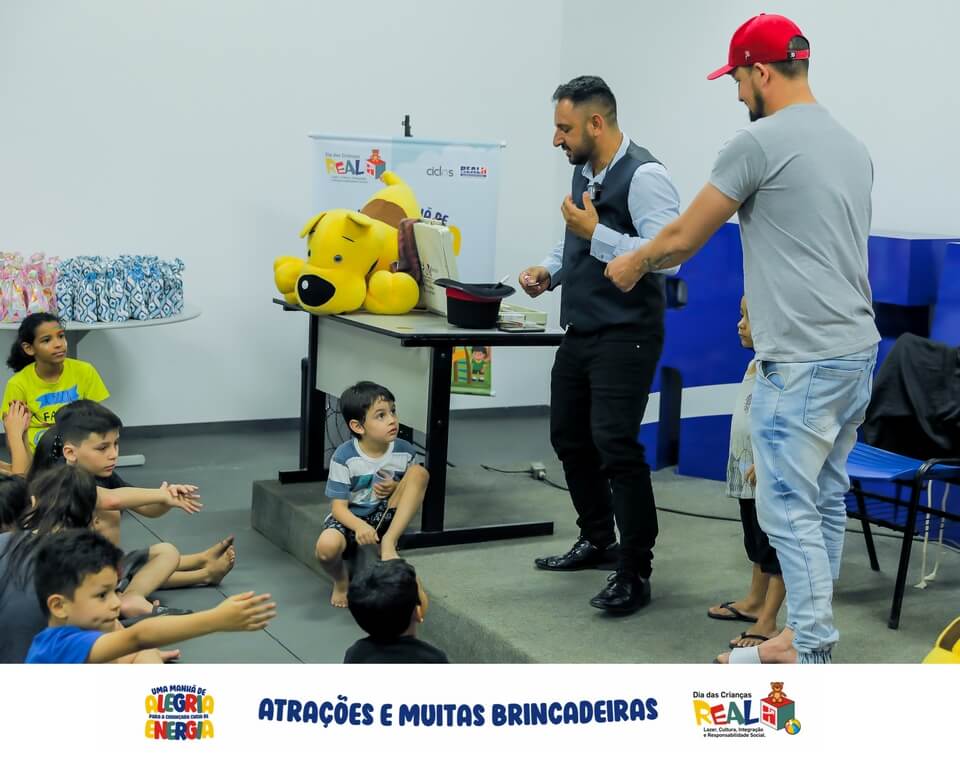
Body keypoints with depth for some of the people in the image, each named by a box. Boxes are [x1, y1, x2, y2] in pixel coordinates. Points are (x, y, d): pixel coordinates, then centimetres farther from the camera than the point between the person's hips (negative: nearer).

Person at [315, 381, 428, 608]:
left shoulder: (404, 451, -8)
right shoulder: (344, 458, -17)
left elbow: (415, 489, 8)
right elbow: (338, 506, -15)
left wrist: (396, 489, -17)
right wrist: (359, 526, -37)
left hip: (384, 517, 3)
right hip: (350, 519, -2)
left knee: (419, 472, -19)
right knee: (327, 546, -38)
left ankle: (389, 542, -20)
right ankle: (341, 581, 1)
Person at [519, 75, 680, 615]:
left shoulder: (644, 176, -16)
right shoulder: (585, 171, 11)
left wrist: (595, 232, -23)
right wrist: (549, 271, 5)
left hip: (625, 336, -9)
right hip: (580, 330, 9)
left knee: (615, 445, -12)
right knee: (569, 437, 17)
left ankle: (636, 574, 0)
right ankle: (597, 541, 36)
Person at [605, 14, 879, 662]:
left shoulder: (759, 143, -9)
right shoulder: (853, 146, 16)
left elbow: (684, 238, -2)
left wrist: (632, 264, 17)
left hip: (803, 361, -9)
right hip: (859, 348, 9)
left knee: (789, 507, -2)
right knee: (826, 501, 14)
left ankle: (812, 653, 4)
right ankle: (809, 635, 24)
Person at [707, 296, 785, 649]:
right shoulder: (755, 364, 11)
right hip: (748, 474, 10)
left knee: (774, 547, -3)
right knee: (756, 542, 22)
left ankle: (767, 623, 1)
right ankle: (754, 601, 37)